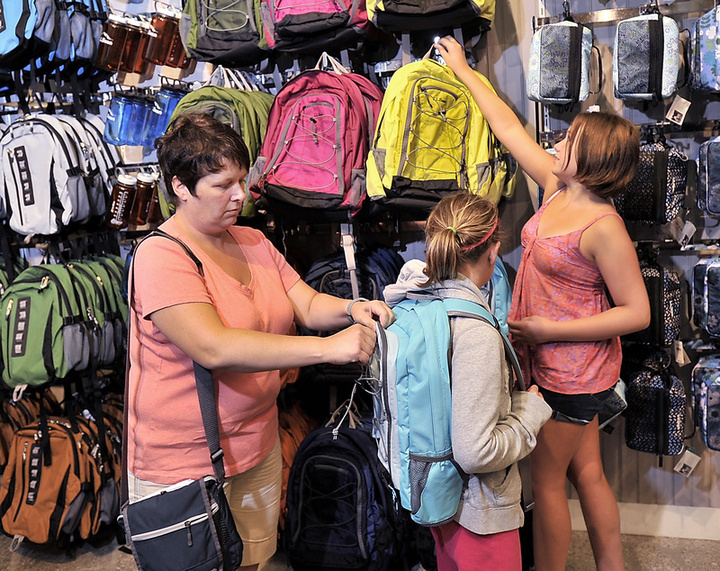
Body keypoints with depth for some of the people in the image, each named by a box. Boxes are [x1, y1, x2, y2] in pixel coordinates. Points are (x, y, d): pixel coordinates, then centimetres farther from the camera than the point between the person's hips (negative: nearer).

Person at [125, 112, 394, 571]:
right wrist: (328, 348, -34)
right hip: (185, 462, -7)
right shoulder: (162, 256, -19)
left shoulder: (253, 241, 7)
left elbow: (306, 303, 6)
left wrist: (351, 309, -17)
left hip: (258, 444, 7)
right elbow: (214, 347, -31)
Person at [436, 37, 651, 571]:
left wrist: (549, 330, -21)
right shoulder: (558, 191, -1)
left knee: (546, 481, 7)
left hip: (572, 373, -8)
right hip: (555, 364, 8)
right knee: (587, 474, 19)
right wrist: (463, 70, 15)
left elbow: (637, 312, -21)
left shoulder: (603, 227, -23)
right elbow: (510, 129, 8)